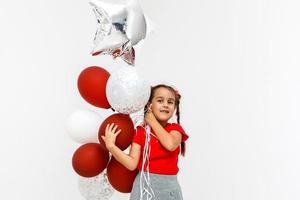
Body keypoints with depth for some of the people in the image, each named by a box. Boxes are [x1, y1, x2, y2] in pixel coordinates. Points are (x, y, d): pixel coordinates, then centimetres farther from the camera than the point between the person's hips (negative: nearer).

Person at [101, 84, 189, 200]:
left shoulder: (175, 129, 3)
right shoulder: (141, 131, -1)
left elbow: (170, 144, -21)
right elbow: (132, 164, -10)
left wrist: (153, 121, -9)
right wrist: (111, 146, -23)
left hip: (169, 187, 1)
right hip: (144, 185, -1)